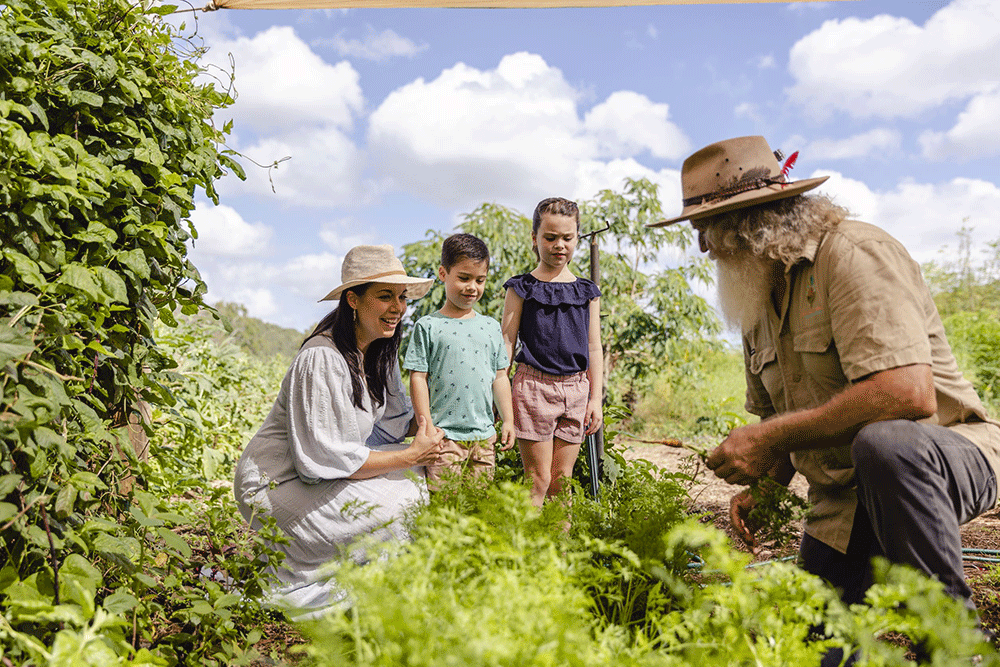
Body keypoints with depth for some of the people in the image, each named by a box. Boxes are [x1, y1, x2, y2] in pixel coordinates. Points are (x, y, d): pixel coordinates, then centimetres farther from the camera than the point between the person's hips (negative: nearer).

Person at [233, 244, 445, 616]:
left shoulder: (379, 352, 2)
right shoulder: (321, 359, -25)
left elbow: (394, 415, 12)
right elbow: (329, 457, -26)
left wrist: (423, 427, -10)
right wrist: (412, 455, -21)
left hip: (323, 474, 8)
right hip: (275, 488, -8)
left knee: (413, 474, -4)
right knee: (396, 505, -20)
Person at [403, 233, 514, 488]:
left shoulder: (491, 327, 11)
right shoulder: (428, 326, -2)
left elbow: (500, 377, 14)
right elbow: (418, 378, -4)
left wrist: (508, 421, 10)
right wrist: (427, 426, -8)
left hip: (484, 435, 4)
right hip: (445, 435, -4)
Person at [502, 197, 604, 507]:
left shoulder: (587, 292, 10)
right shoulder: (522, 288, 1)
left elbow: (594, 348, 11)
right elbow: (506, 343, 0)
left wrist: (596, 399, 6)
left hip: (575, 388, 3)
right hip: (534, 386, -3)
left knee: (562, 480, 8)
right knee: (538, 479, -3)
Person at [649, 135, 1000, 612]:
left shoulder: (853, 252, -18)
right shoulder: (760, 299, 9)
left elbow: (907, 393, -33)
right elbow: (777, 417, 18)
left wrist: (770, 438, -26)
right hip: (842, 501, 7)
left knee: (885, 444, -40)